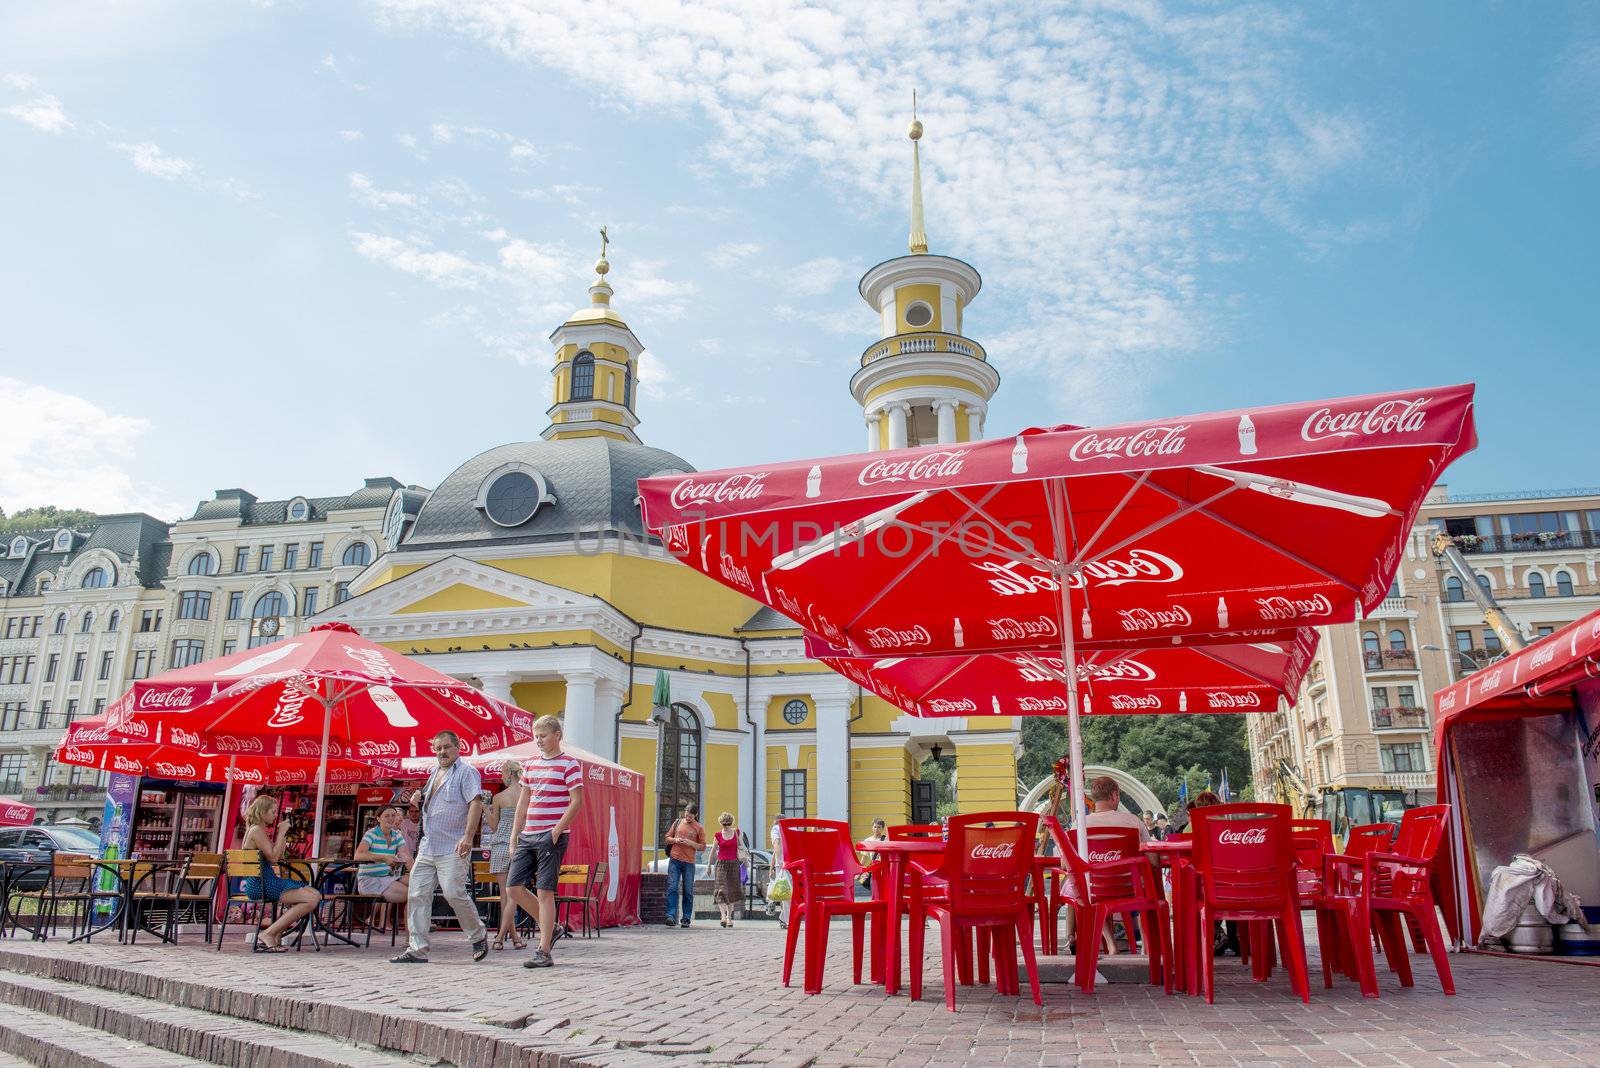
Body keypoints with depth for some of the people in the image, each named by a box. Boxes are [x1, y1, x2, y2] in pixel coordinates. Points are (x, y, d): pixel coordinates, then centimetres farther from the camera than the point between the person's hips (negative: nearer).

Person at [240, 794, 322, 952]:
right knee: (311, 900, -20)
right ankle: (267, 935, -14)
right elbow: (273, 857, -18)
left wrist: (282, 834, 13)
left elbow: (279, 857, 21)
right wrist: (281, 833, -10)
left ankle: (277, 933, 2)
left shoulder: (260, 830, 20)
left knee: (316, 895, 2)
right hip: (260, 885, -10)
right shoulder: (256, 830, -11)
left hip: (267, 881, 10)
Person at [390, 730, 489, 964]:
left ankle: (478, 936, 8)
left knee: (454, 893, -13)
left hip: (453, 848, -8)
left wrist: (468, 837, -26)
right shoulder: (435, 773, 21)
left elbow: (476, 804, -17)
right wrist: (419, 799, 9)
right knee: (417, 895, 2)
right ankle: (416, 950, 6)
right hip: (427, 846, 8)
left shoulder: (466, 772, -6)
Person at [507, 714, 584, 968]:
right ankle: (550, 928, 21)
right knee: (514, 887, 3)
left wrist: (556, 831, -16)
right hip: (528, 836, 7)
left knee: (545, 891, -6)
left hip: (552, 836, -7)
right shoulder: (530, 764, 16)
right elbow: (523, 802, 19)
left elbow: (576, 801, -9)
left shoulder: (569, 764, -4)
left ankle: (543, 952, 0)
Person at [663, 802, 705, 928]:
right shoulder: (678, 822, 9)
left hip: (689, 862, -1)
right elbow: (668, 838, 15)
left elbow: (703, 846, 4)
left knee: (688, 891, 3)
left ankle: (686, 919, 9)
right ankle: (671, 916, -9)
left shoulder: (699, 828, 4)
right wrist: (675, 840, -6)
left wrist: (690, 843, -12)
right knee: (672, 888, -8)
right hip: (674, 860, 1)